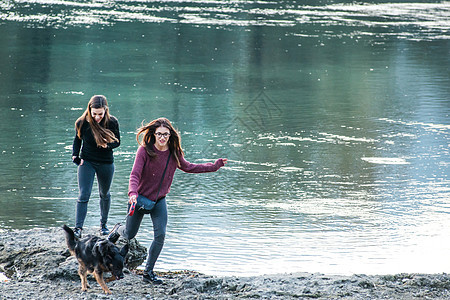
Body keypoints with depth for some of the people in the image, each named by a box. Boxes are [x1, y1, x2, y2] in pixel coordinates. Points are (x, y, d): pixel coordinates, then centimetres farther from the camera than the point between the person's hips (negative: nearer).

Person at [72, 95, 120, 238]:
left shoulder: (112, 122, -13)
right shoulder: (82, 123, -13)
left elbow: (117, 142, -3)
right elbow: (77, 140, 5)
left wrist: (107, 145, -23)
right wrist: (75, 155, -7)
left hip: (106, 163, 1)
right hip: (87, 162, -1)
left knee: (105, 194, 17)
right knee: (83, 195, -12)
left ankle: (103, 224, 35)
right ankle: (78, 228, -14)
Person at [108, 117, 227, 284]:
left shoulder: (174, 153, -4)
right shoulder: (145, 150, -18)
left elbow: (188, 167, 13)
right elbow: (135, 174, -24)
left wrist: (214, 166, 13)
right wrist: (133, 192, -43)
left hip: (159, 201, 3)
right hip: (140, 199, -3)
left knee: (160, 235, -12)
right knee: (130, 235, 12)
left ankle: (148, 272, 1)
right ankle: (118, 230, 51)